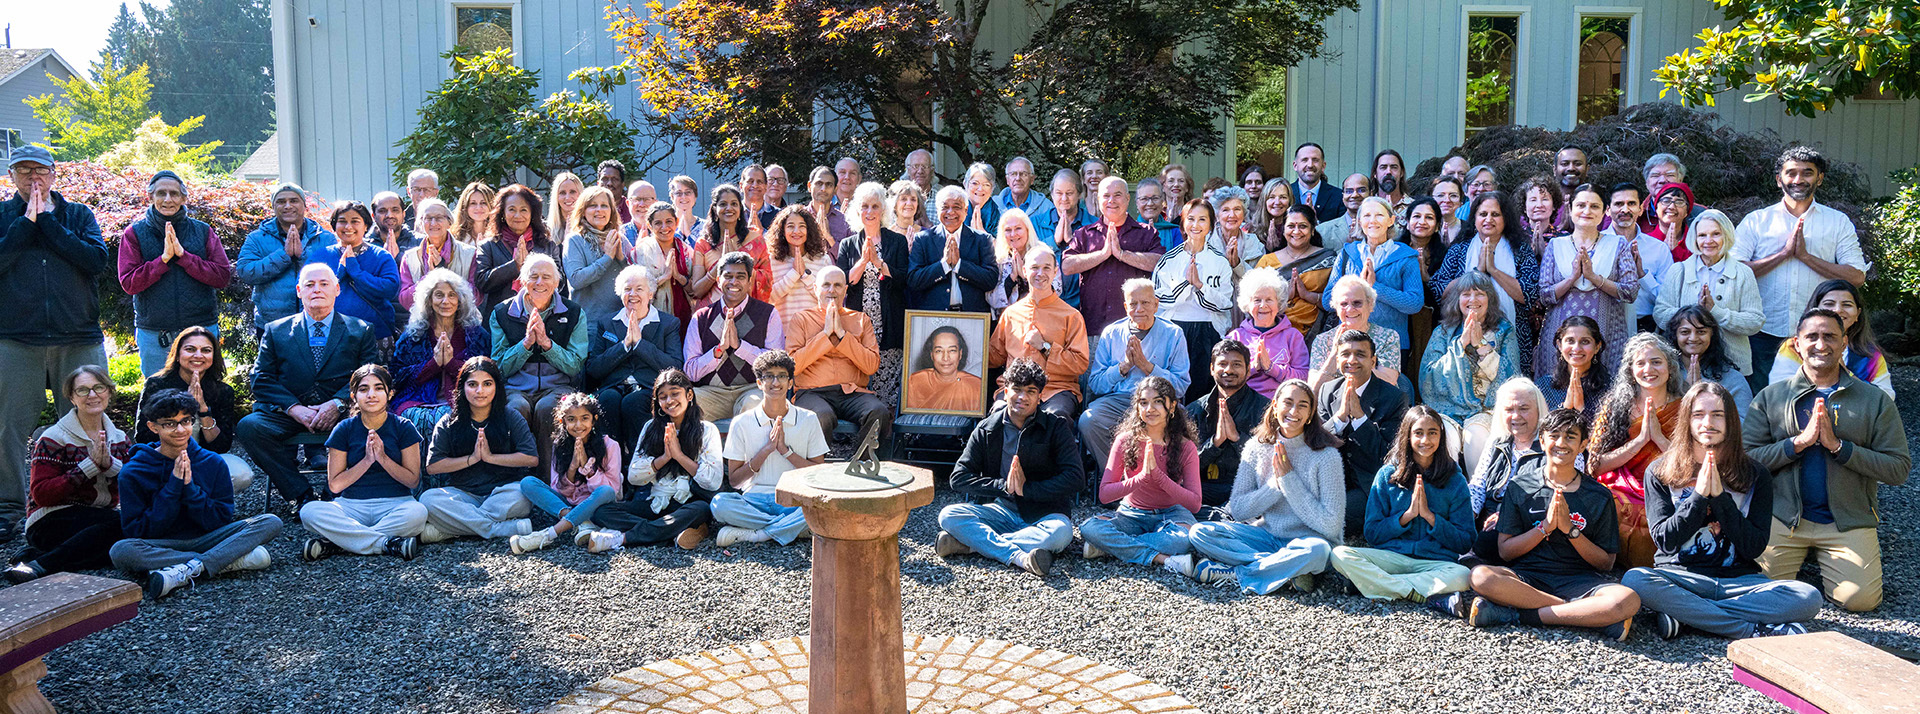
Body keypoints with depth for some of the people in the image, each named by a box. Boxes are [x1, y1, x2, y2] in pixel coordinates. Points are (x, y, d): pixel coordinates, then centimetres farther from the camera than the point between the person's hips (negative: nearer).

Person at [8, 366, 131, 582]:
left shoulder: (118, 439, 13)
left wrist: (109, 464, -14)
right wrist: (91, 465, -18)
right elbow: (41, 494, -13)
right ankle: (38, 566, -29)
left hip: (100, 520, 6)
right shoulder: (53, 439, -3)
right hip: (51, 522, -6)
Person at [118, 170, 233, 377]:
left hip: (201, 329, 0)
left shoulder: (202, 231, 5)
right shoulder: (134, 233, 4)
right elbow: (129, 283, -5)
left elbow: (223, 276, -5)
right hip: (153, 335, 0)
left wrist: (183, 255, -13)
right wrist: (164, 258, -15)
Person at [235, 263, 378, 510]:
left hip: (340, 415, -2)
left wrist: (337, 403, -15)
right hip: (289, 414, 2)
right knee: (248, 426, -27)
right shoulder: (276, 331, 17)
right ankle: (302, 495, -20)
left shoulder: (360, 331, 14)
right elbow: (261, 379, 7)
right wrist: (295, 408, -10)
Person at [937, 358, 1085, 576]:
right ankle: (1020, 556, -39)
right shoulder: (986, 429, 5)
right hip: (1000, 510, 2)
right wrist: (1003, 486, -14)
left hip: (1042, 513, -2)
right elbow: (958, 478, -1)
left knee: (1061, 532, -36)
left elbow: (1076, 477, -11)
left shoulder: (1056, 427, 0)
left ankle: (967, 543, -31)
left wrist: (1026, 488, -16)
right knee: (948, 516, -23)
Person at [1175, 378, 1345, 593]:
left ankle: (1229, 573, -24)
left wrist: (1289, 481, -17)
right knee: (1200, 532, -17)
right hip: (1267, 535, 4)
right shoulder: (1257, 448, 1)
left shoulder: (1326, 455, -10)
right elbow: (1237, 510, -2)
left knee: (1317, 550, -40)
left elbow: (1330, 526, -14)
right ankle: (1287, 569, -24)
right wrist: (1275, 484, -17)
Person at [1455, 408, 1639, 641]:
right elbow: (1505, 551, 4)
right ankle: (1589, 615, -26)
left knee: (1629, 600, -33)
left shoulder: (1599, 496, 9)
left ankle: (1518, 615, -27)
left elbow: (1606, 563, 6)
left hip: (1580, 580, 0)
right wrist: (1545, 527, -9)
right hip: (1528, 576, 0)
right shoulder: (1520, 488, 9)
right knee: (1480, 576, -34)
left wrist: (1571, 529, -8)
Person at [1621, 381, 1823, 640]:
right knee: (1634, 580, -34)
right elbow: (1665, 540, -4)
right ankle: (1756, 630, -27)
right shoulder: (1659, 473, 5)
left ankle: (1681, 615, -24)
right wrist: (1699, 495, -13)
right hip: (1680, 576, -1)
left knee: (1809, 597, -26)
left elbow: (1754, 548, -1)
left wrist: (1720, 497, -11)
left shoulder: (1755, 476, 7)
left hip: (1740, 580, 2)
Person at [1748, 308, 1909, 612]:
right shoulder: (1770, 397, 4)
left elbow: (1899, 469, -3)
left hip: (1849, 521, 0)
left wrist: (1838, 446, -14)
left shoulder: (1875, 401, 3)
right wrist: (1799, 442, -16)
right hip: (1783, 516, 0)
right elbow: (1745, 459, -3)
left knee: (1859, 598, -15)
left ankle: (1821, 556, 17)